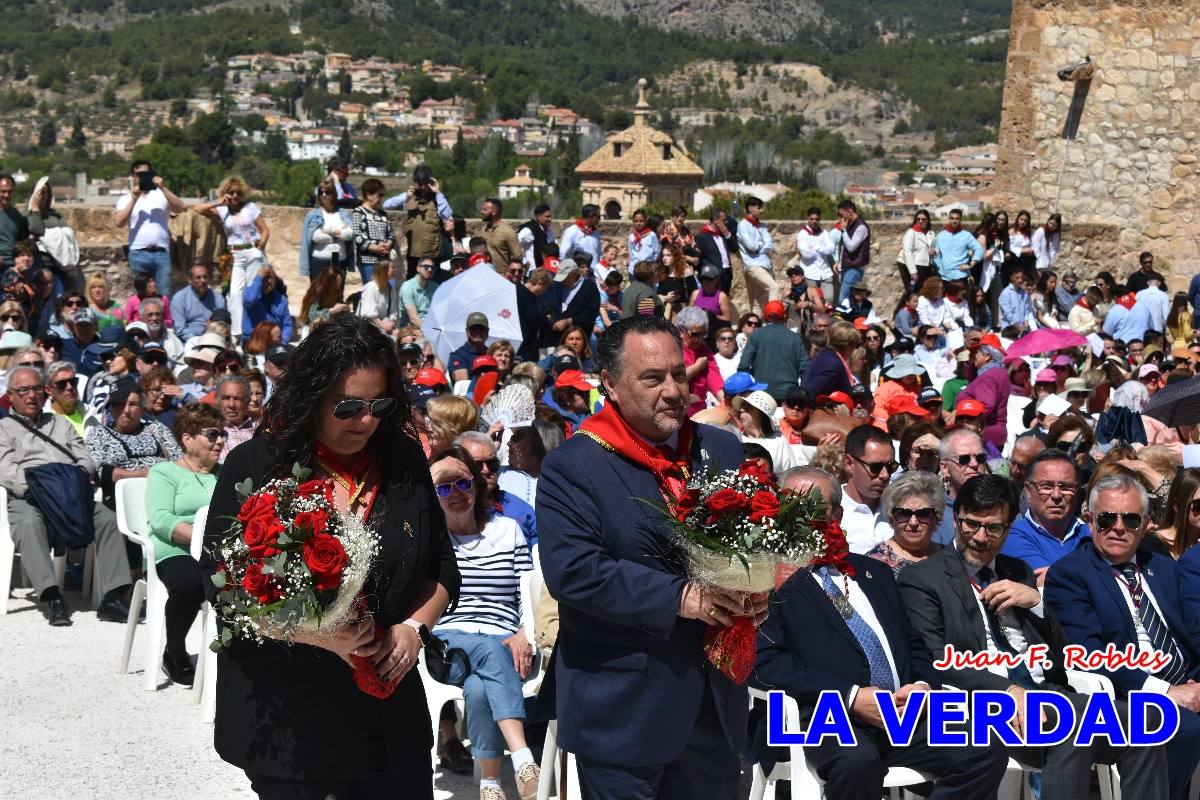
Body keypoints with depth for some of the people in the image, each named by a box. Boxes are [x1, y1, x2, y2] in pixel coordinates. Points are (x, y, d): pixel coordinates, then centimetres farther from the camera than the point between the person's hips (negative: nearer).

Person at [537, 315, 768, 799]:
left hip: (715, 698, 5)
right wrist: (678, 597, -23)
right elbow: (572, 571, -20)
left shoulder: (722, 449, 8)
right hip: (622, 710, -5)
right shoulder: (571, 468, -9)